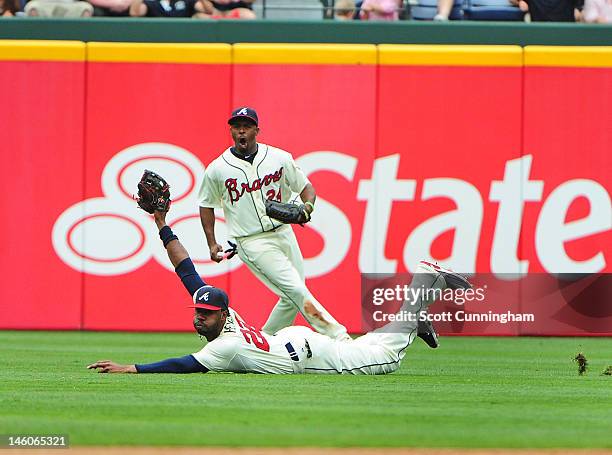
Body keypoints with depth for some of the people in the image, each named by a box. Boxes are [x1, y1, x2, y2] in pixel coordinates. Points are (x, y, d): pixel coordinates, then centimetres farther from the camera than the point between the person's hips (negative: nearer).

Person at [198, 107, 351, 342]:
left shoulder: (280, 158, 2)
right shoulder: (217, 169, -3)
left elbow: (306, 187, 8)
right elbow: (206, 205, 10)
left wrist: (308, 206, -15)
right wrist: (212, 244, 2)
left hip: (284, 233, 5)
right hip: (252, 242, -5)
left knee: (292, 299, 8)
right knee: (296, 291, -14)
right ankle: (339, 337, -15)